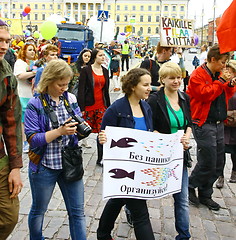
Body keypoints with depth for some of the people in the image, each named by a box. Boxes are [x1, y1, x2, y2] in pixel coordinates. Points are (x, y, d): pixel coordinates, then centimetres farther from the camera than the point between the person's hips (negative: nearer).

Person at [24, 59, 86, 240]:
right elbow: (32, 138, -17)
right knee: (38, 211, 19)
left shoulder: (70, 99, 1)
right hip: (44, 166, -3)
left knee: (77, 212, 8)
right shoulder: (35, 105, -12)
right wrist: (60, 131, -27)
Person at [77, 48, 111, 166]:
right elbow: (81, 90, -8)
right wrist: (81, 108, -13)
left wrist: (108, 107, 15)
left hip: (101, 106, 5)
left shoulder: (105, 71, 12)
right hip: (88, 106, -4)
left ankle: (100, 159, 13)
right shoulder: (86, 70, -4)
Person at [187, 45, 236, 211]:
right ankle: (190, 187, 17)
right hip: (204, 124, -8)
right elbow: (205, 94, -21)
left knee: (218, 164, 11)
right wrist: (221, 81, -14)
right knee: (208, 163, -7)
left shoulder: (219, 75, 14)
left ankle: (205, 195, 25)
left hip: (218, 124, 8)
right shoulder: (198, 75, -10)